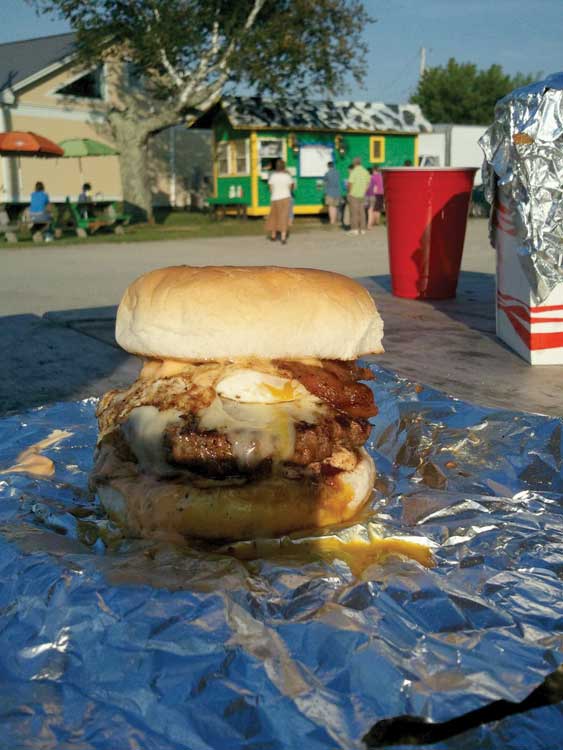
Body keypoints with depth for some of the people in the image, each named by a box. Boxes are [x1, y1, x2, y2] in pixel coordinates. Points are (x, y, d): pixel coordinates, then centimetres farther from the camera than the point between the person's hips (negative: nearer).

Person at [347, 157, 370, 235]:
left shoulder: (354, 172, -14)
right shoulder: (365, 171, 6)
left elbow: (350, 183, -18)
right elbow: (368, 183, 11)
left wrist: (349, 192, -4)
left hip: (354, 195, -6)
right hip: (362, 195, 6)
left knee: (354, 212, -2)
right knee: (361, 212, 9)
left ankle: (354, 229, -3)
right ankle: (362, 229, 9)